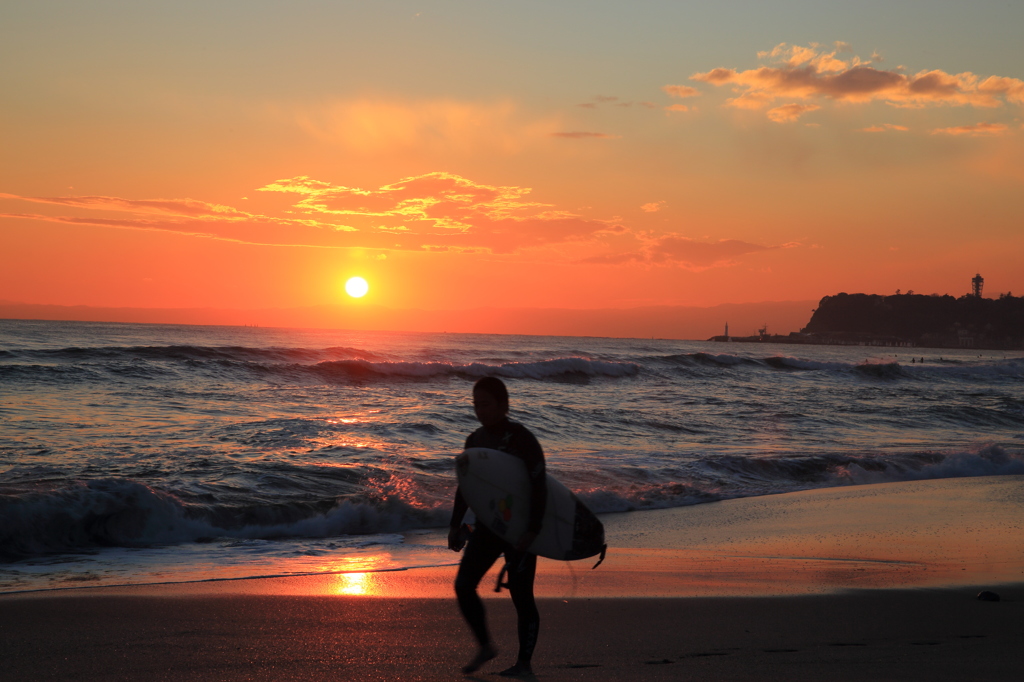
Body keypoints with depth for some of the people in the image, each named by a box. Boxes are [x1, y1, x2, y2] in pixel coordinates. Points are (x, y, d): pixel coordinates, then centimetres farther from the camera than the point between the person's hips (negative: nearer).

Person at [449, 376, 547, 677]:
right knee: (463, 585, 2)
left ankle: (524, 663, 8)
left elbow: (539, 487, -21)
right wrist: (455, 525, 10)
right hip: (488, 526, 7)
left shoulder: (522, 439, -17)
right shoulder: (475, 439, 5)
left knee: (521, 595, -4)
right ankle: (485, 647, 19)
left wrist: (532, 531, -28)